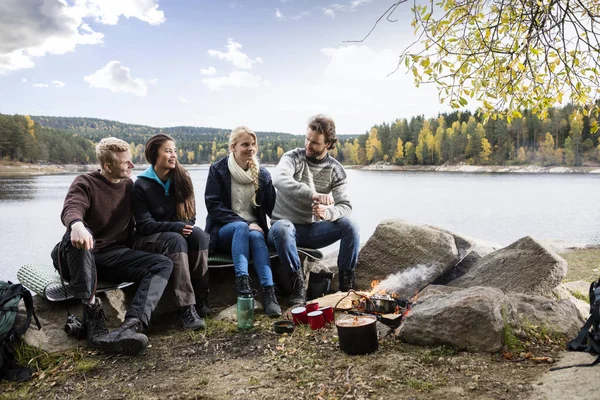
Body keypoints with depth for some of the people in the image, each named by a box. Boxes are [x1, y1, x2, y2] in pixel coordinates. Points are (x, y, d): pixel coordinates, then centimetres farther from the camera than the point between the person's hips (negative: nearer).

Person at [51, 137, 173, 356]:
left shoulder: (129, 186, 12)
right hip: (80, 256, -4)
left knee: (163, 264, -22)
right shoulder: (85, 183, -4)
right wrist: (77, 225, -50)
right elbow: (71, 209, -26)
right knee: (78, 234, -39)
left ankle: (131, 326, -46)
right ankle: (92, 313, -31)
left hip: (114, 256, 4)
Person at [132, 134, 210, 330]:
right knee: (176, 240, -36)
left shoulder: (181, 179, 4)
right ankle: (186, 309, -43)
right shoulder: (141, 185, -8)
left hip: (175, 234, 4)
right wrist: (175, 227, -28)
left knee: (198, 234, -29)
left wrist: (185, 227, -18)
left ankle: (203, 298, -29)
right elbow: (145, 224, -14)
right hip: (148, 240, -4)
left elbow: (190, 216, 5)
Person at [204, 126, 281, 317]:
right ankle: (242, 281, -48)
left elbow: (272, 207, 5)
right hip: (224, 230, -2)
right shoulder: (218, 170, -1)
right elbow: (213, 206, -9)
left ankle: (269, 292, -45)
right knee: (241, 227, -35)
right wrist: (243, 223, -19)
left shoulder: (262, 174, 7)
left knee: (256, 236, -33)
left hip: (253, 228, 2)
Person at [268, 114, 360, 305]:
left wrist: (328, 213, -36)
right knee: (282, 228, -38)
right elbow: (279, 180, -31)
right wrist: (313, 194, -45)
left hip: (313, 229, 2)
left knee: (349, 225, -23)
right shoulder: (293, 157, -8)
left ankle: (346, 282, -11)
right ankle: (298, 283, -23)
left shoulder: (336, 170, 0)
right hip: (287, 226, -2)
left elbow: (345, 206, -10)